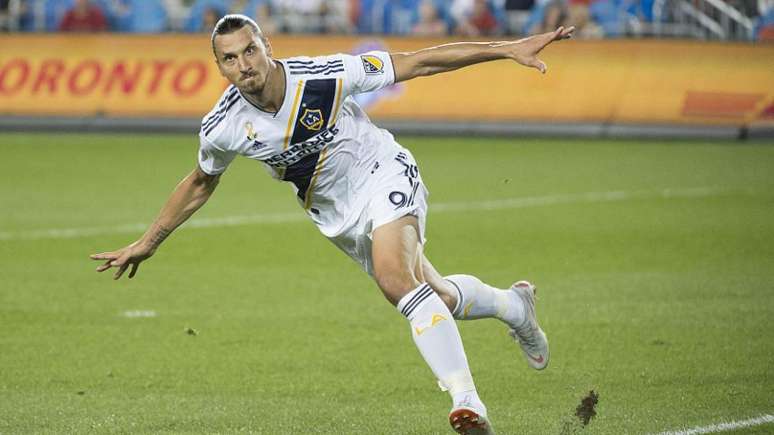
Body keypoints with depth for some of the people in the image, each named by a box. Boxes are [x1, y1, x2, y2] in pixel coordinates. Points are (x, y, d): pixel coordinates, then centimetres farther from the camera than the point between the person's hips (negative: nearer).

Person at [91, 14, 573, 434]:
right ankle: (515, 305, 42)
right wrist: (148, 242, 12)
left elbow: (416, 63, -20)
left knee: (395, 277, -31)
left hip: (384, 176, -5)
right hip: (337, 213, 5)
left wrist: (507, 49, -22)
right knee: (435, 298, 9)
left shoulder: (325, 76, -27)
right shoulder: (223, 127, -16)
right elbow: (200, 183, 7)